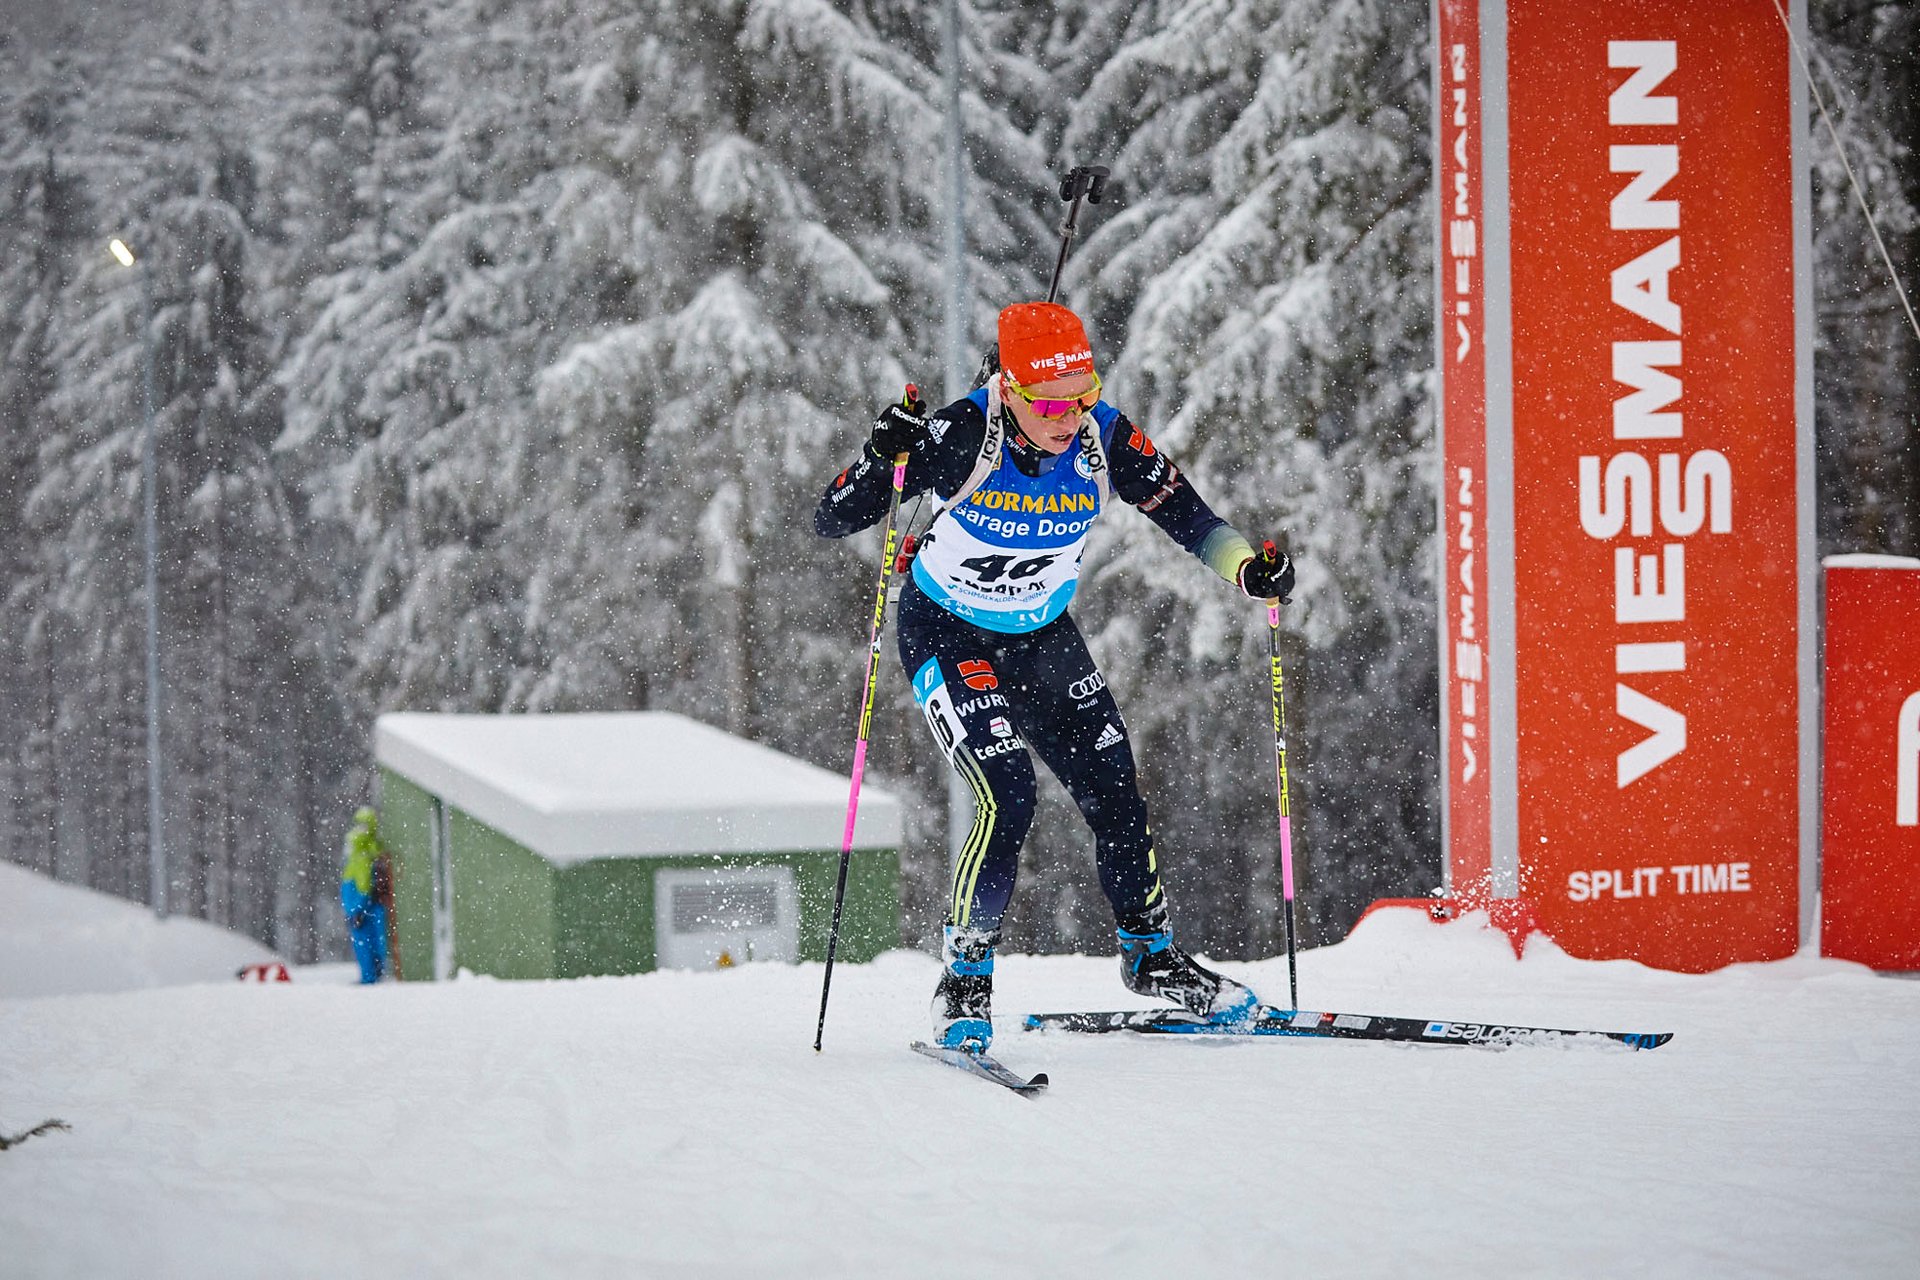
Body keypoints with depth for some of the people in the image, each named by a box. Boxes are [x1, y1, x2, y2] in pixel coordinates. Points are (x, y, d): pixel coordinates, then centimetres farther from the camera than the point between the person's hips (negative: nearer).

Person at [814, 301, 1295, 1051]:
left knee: (1113, 795, 4)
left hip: (1044, 637, 4)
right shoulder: (963, 439, -30)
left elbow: (1185, 515, -6)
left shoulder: (1106, 440, -20)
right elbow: (829, 523, -28)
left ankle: (1152, 955, 28)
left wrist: (1248, 567, -23)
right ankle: (964, 978, -5)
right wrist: (884, 461, -47)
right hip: (946, 635, -4)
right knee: (1008, 800, -21)